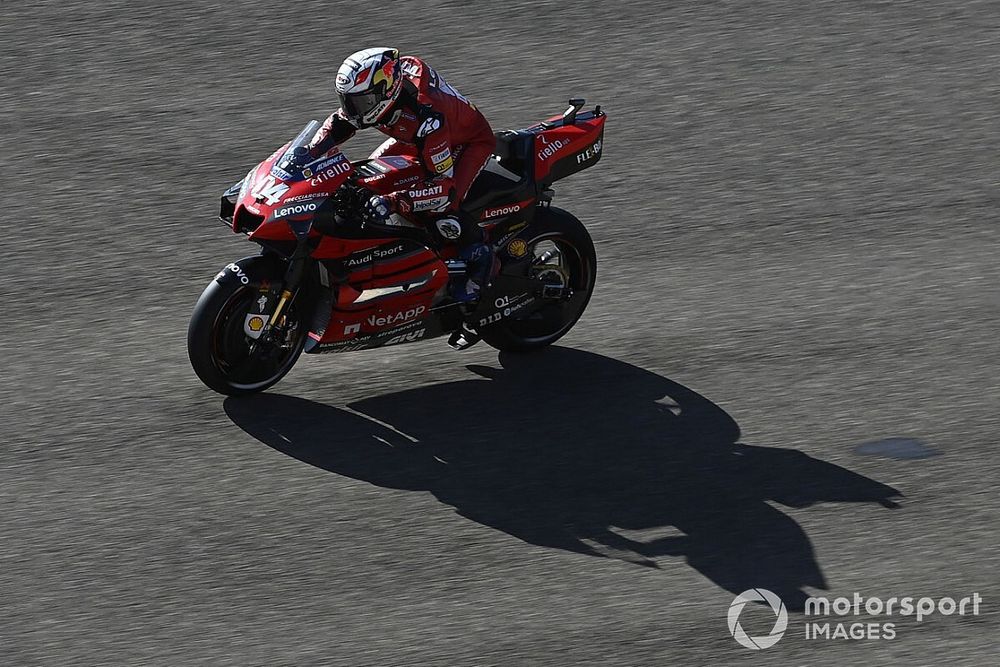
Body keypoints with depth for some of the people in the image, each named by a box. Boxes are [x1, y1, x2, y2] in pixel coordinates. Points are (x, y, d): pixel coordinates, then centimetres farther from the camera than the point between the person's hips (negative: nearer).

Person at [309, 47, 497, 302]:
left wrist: (393, 202, -53)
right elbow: (340, 121, -2)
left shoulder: (426, 116, -43)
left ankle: (481, 256, -4)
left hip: (472, 140, -9)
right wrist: (310, 153, -20)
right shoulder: (372, 91, -22)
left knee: (441, 208, -30)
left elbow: (445, 185, -43)